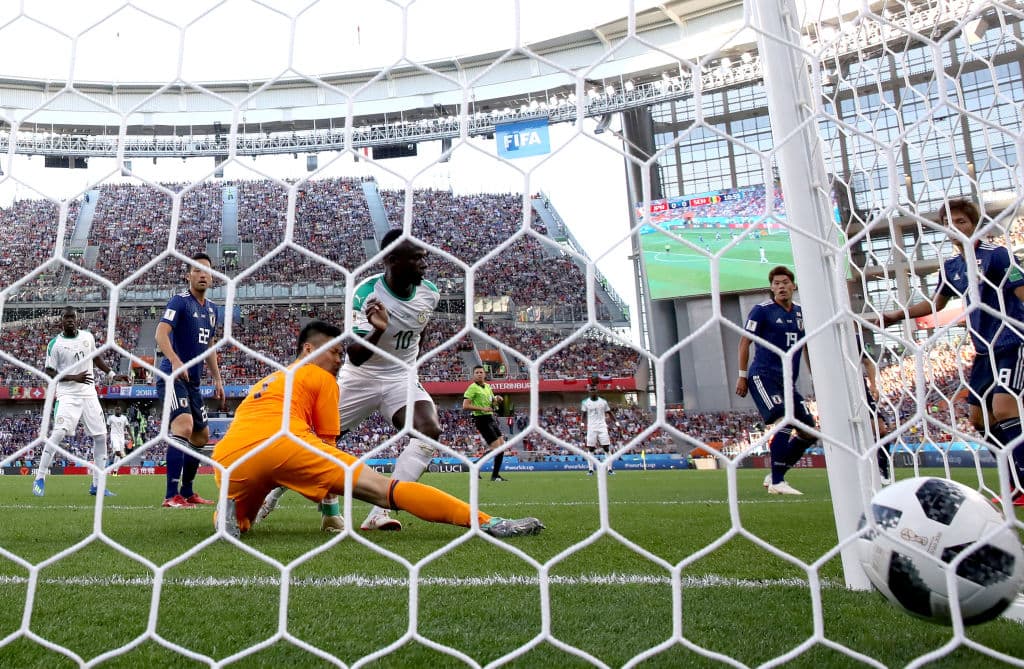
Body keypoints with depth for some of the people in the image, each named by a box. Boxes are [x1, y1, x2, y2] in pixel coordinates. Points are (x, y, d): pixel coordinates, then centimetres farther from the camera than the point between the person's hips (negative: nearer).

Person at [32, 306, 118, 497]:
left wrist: (109, 372, 21)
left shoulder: (88, 336, 8)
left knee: (101, 436, 2)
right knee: (58, 433, -19)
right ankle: (39, 478, -3)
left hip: (89, 394, 5)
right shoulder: (55, 343, -4)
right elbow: (49, 372, -5)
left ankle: (97, 485, 10)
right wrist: (74, 377, -16)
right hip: (67, 395, -4)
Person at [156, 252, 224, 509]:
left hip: (193, 382, 9)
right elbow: (161, 333, -21)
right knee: (184, 425, -25)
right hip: (172, 377, -9)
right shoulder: (180, 301, -8)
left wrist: (217, 379, 21)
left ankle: (187, 492, 26)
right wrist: (175, 361, -36)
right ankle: (172, 496, -24)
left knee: (202, 435, 14)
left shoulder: (211, 310, 16)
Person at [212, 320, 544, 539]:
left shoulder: (263, 382, 36)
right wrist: (330, 507, 28)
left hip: (229, 458, 6)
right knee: (384, 489, -6)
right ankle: (486, 522, -14)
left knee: (237, 521, 37)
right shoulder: (320, 377, 18)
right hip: (284, 444, -6)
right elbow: (326, 445, 19)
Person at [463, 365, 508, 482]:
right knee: (496, 447, -12)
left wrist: (496, 399, 5)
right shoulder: (472, 387, -10)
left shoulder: (488, 386, 14)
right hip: (482, 419, -8)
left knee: (501, 445, 7)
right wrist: (482, 409, -22)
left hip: (491, 418, 8)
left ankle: (495, 474, 17)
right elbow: (465, 406, -18)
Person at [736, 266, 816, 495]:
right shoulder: (762, 310, -3)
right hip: (764, 376, -7)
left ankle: (775, 476, 17)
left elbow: (806, 346, 24)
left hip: (788, 381, 7)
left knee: (808, 431, 3)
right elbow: (745, 342, -2)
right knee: (785, 423, -23)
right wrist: (742, 376, -5)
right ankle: (776, 482, -14)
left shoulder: (801, 313, 13)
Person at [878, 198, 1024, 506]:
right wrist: (898, 315, 18)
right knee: (978, 415, 8)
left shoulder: (997, 255, -11)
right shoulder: (950, 267, 9)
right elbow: (936, 304, 24)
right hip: (984, 350, 8)